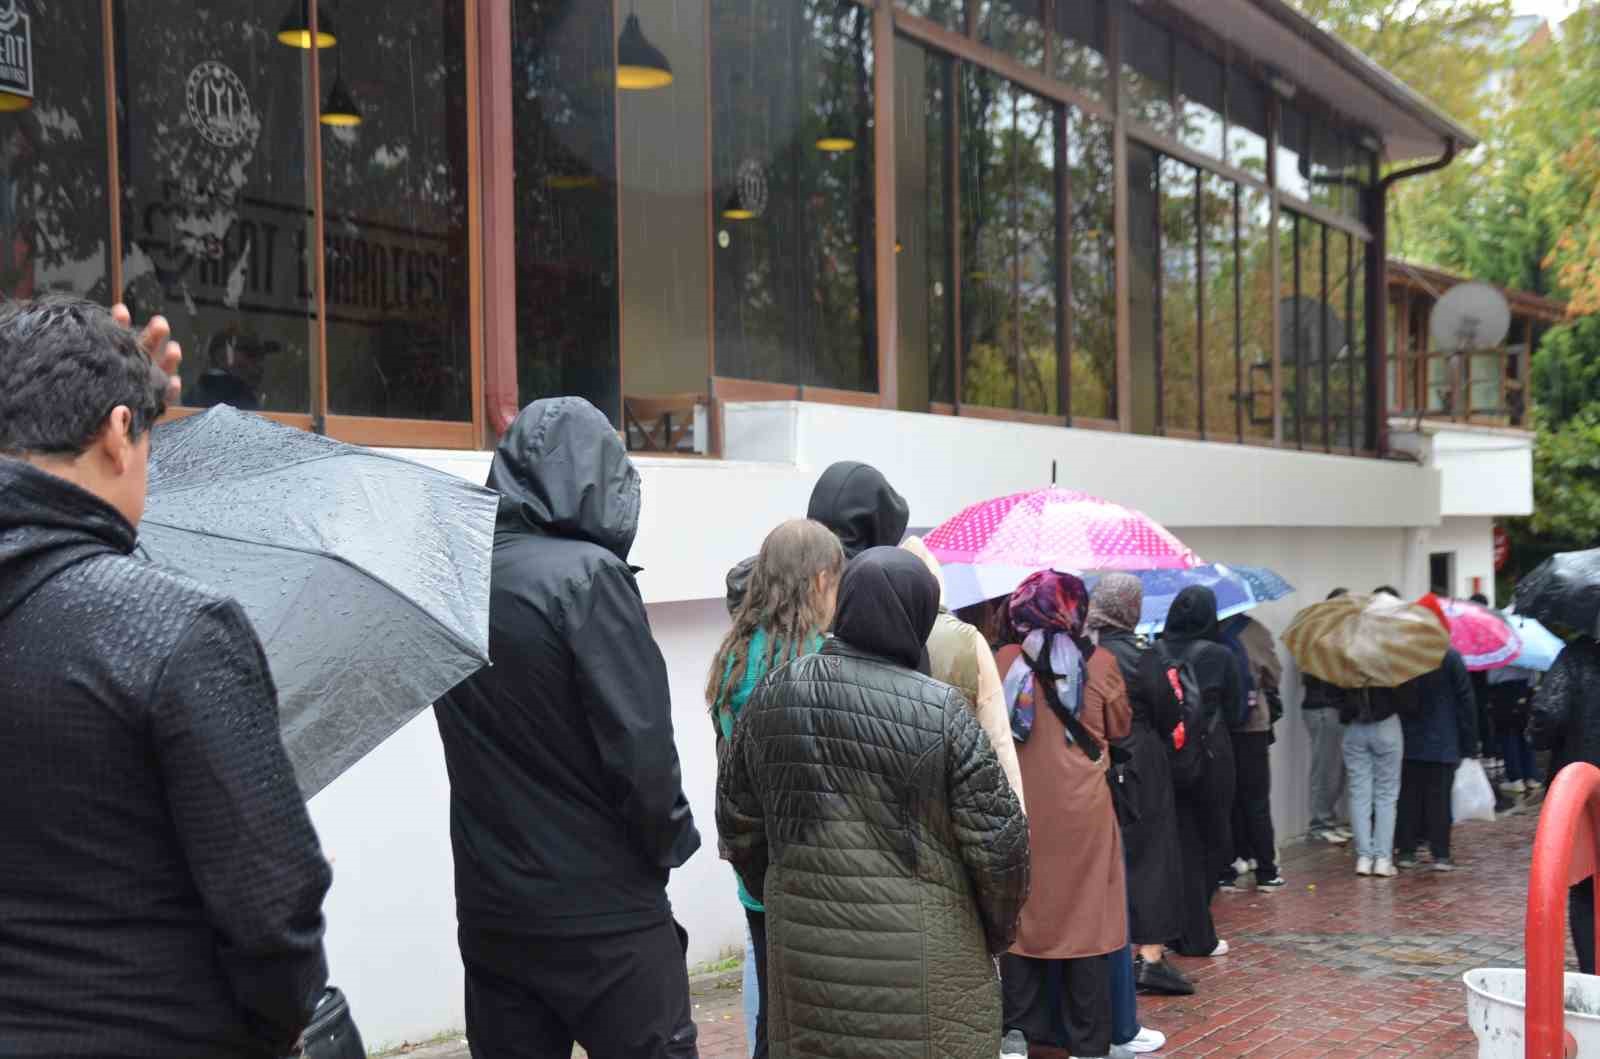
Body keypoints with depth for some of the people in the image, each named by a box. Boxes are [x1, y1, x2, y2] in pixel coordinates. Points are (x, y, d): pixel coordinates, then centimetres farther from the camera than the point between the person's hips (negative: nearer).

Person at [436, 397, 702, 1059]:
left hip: (487, 908, 6)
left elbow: (474, 744, 8)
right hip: (603, 911, -6)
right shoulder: (589, 573, -15)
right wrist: (670, 842, -3)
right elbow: (640, 743, -17)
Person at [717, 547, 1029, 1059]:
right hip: (920, 955, -3)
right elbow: (997, 840, -10)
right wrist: (998, 929, 8)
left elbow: (736, 824, 7)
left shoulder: (772, 695, -2)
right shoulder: (942, 712, -13)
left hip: (802, 943, 4)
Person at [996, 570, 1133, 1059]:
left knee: (1021, 910, 12)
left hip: (1020, 809, 1)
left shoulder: (1005, 662, -4)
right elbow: (1120, 728, 8)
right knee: (1085, 915, 6)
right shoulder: (1100, 663, -5)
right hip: (1081, 811, -1)